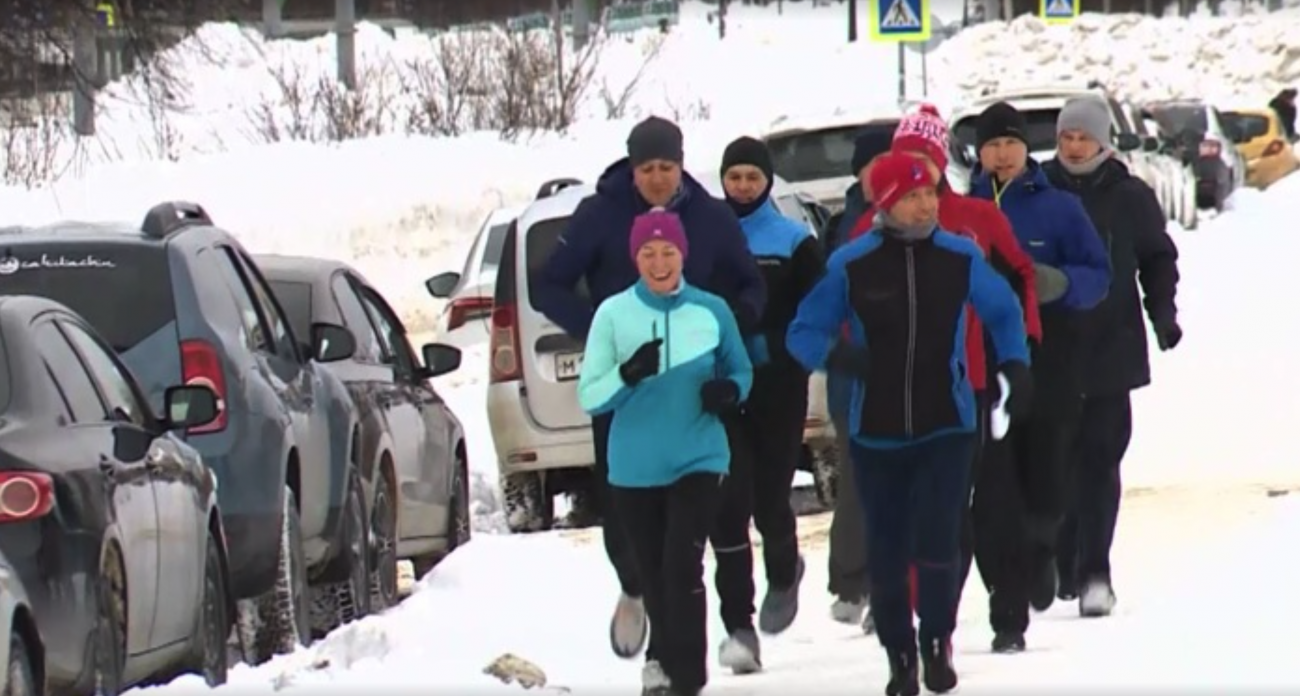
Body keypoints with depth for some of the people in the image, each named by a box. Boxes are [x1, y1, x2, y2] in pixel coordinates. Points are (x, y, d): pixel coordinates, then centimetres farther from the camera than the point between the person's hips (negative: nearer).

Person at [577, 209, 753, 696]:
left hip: (699, 461, -1)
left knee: (683, 567, -16)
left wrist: (730, 391, -9)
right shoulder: (613, 314, -2)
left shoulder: (711, 312, 0)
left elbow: (741, 372, 14)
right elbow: (589, 397, -3)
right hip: (634, 468, 1)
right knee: (654, 576, 9)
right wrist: (627, 375, -23)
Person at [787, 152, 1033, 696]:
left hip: (946, 427, 0)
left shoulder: (961, 257, -3)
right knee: (886, 552, 4)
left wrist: (1015, 365, -1)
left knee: (937, 542, -12)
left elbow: (1004, 311, 13)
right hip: (876, 432, 0)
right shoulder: (851, 265, -9)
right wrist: (837, 354, -25)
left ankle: (937, 645, 9)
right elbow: (803, 333, -4)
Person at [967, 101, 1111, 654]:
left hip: (1049, 369, 0)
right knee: (993, 499, -7)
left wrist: (1059, 282, -20)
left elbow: (1098, 275, 0)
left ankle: (1040, 551, 39)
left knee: (1046, 491, 4)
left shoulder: (1059, 208, 3)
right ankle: (1008, 616, -3)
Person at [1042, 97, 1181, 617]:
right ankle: (1064, 566, 17)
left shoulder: (1129, 198, 1)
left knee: (1098, 460, -6)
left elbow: (1158, 258, 10)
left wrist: (1163, 312, -3)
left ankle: (1093, 572, -7)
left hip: (1110, 352, -1)